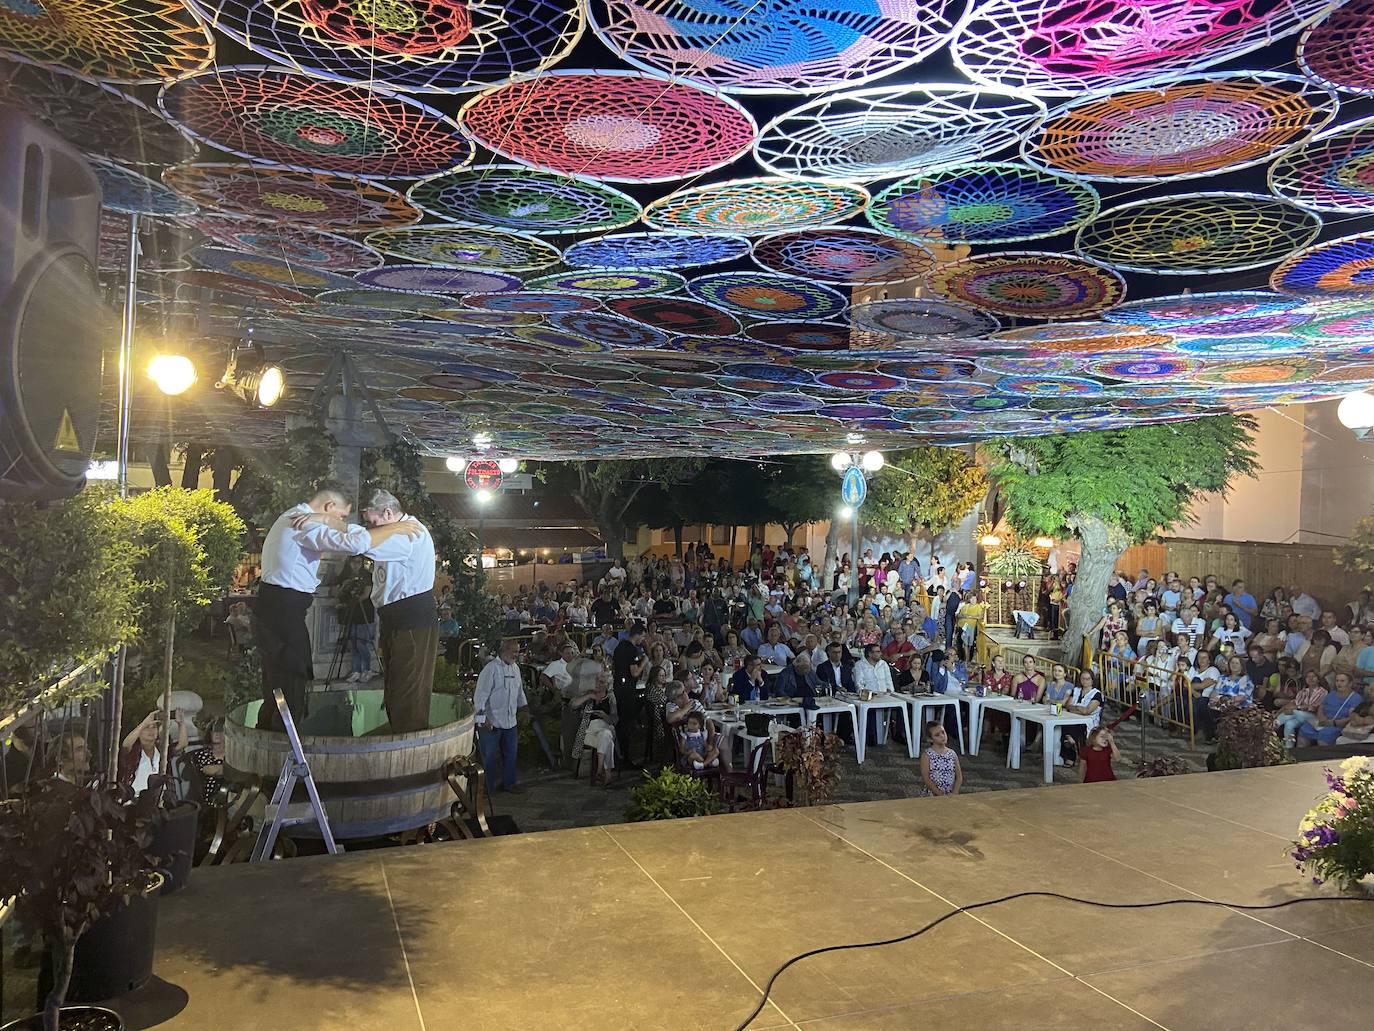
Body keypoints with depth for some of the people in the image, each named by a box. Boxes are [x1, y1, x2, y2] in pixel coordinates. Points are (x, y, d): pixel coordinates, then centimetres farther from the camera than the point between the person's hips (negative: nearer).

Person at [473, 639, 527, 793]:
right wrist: (482, 718, -20)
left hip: (510, 721, 7)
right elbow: (480, 694, -17)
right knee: (489, 756, 2)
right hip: (491, 722, -7)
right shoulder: (491, 669, -14)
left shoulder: (515, 668, 10)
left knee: (511, 753, 15)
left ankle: (508, 783, 31)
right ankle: (487, 788, 14)